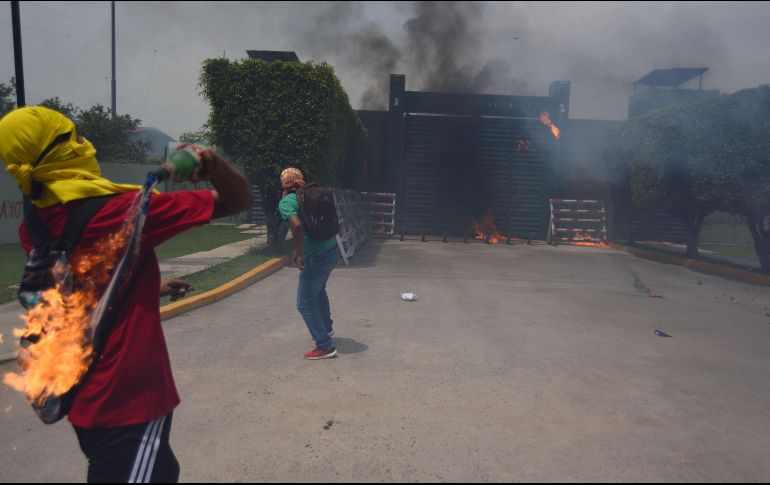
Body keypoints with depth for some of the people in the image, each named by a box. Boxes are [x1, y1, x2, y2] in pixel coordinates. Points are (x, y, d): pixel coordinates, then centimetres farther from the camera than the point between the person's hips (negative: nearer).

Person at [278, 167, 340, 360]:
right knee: (318, 290, 31)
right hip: (332, 250, 8)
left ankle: (325, 346, 7)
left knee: (305, 304, 4)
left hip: (316, 257, -8)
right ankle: (327, 327, 49)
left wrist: (299, 253, -21)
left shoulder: (286, 202, -9)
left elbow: (297, 225, -28)